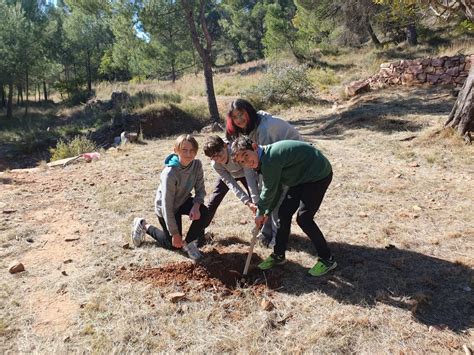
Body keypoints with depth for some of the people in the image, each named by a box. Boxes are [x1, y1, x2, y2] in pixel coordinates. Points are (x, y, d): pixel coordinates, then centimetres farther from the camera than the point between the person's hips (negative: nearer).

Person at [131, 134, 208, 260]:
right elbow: (167, 206, -31)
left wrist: (196, 205, -31)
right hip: (165, 207, -5)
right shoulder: (170, 173, -35)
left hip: (183, 201, 5)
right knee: (174, 244, 8)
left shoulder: (197, 164, -19)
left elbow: (200, 190, -9)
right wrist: (175, 234, -25)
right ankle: (144, 226, 27)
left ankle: (189, 243, 0)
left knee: (203, 212, -24)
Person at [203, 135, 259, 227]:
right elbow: (231, 184, -33)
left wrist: (255, 202, -50)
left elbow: (250, 177, -43)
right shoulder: (215, 164, -30)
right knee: (213, 201, -1)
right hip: (228, 175, 2)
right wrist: (247, 202, -45)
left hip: (245, 173, -2)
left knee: (257, 200, -14)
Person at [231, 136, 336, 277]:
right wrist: (267, 212, 11)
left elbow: (269, 190, -19)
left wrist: (260, 213, -3)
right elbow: (276, 188, 10)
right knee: (284, 213, 7)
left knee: (303, 218, -10)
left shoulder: (270, 160, -30)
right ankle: (278, 255, 22)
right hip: (303, 177, 10)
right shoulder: (265, 160, 0)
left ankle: (327, 260, 7)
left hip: (319, 175, -10)